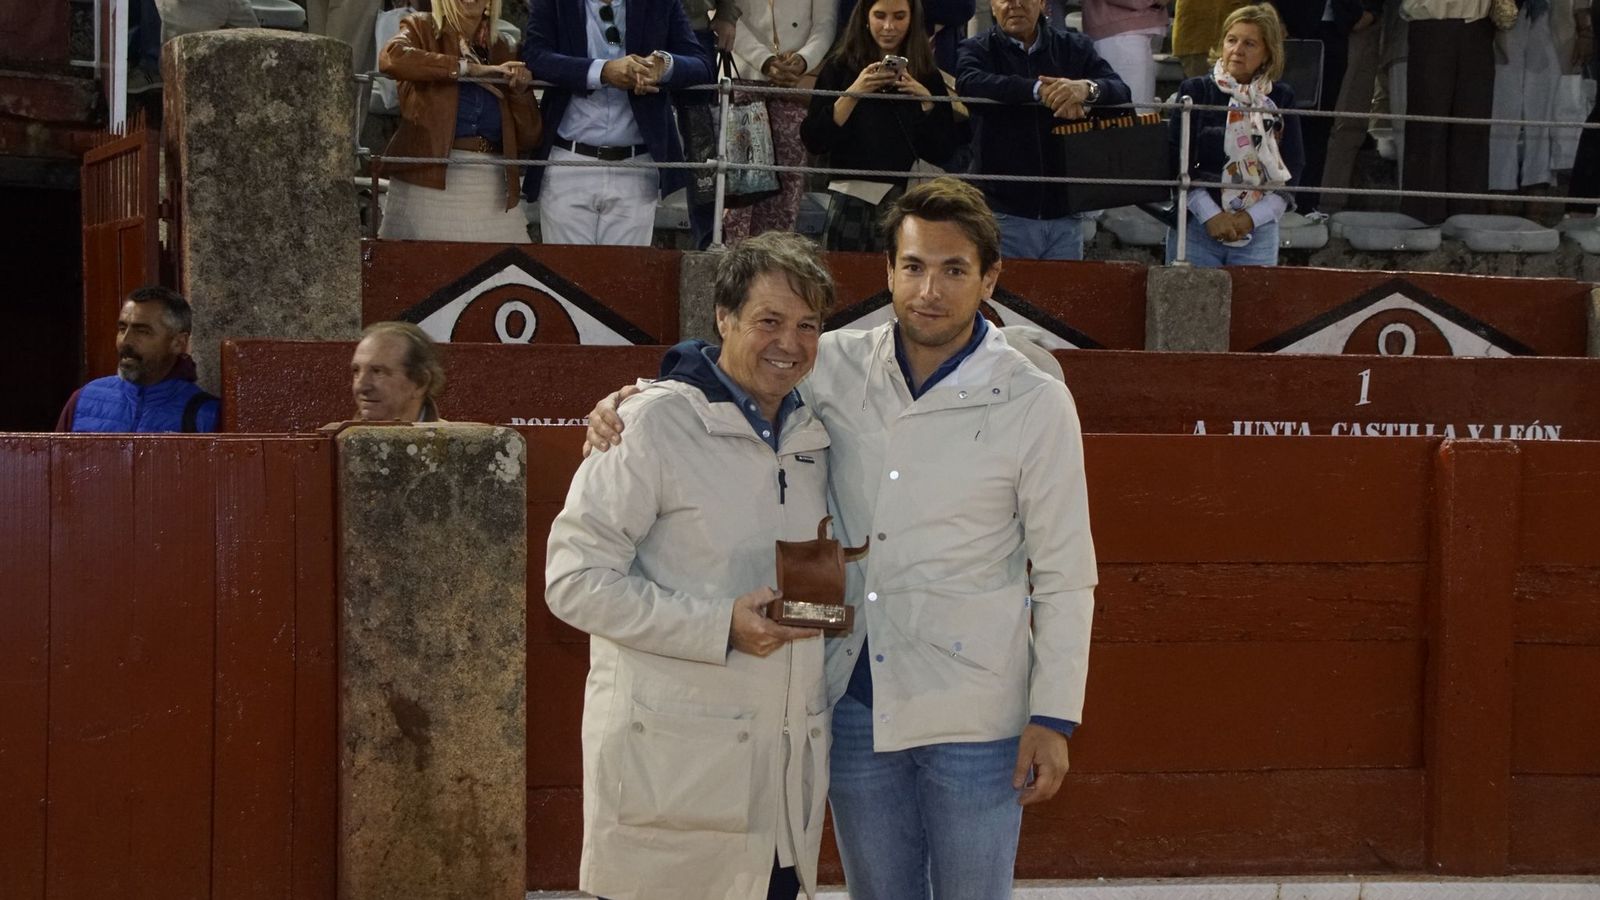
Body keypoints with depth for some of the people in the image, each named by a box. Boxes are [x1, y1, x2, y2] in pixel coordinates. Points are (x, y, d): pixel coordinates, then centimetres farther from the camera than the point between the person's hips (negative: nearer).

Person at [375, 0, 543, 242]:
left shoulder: (505, 49, 16)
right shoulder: (421, 29, 8)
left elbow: (528, 137, 14)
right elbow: (391, 58, -18)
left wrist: (521, 90, -4)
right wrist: (469, 68, -16)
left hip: (492, 186, 3)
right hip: (428, 178, -3)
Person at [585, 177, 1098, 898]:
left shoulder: (1035, 403, -7)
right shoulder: (838, 367, -1)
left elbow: (1063, 575, -3)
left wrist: (1053, 716, -7)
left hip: (973, 717, -3)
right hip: (854, 701, 3)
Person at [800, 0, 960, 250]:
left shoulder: (927, 76, 9)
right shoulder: (839, 67, 5)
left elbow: (941, 154, 3)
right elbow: (813, 142, -5)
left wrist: (926, 101, -9)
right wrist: (853, 94, -13)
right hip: (853, 201, -1)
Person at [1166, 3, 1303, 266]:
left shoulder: (1281, 99, 6)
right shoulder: (1195, 92, 2)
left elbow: (1290, 172, 3)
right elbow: (1177, 163, -3)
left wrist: (1252, 217, -9)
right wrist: (1211, 215, -12)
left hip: (1258, 231, 1)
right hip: (1196, 227, -1)